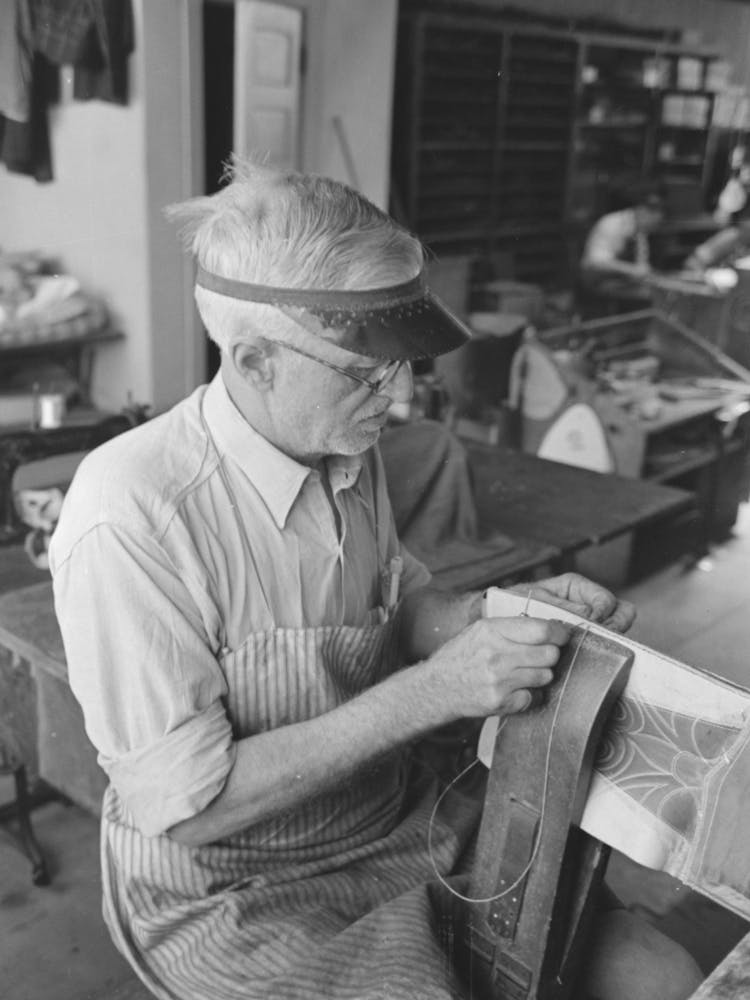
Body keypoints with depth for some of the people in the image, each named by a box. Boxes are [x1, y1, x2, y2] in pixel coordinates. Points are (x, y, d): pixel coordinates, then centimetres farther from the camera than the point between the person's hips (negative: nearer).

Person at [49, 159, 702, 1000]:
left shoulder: (349, 451, -3)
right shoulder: (129, 517, -27)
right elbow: (184, 806, -24)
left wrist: (516, 613, -10)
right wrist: (430, 693, -28)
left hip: (402, 819, 6)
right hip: (234, 892, -5)